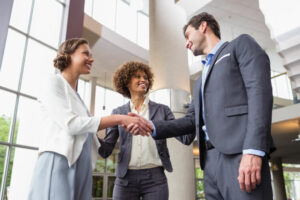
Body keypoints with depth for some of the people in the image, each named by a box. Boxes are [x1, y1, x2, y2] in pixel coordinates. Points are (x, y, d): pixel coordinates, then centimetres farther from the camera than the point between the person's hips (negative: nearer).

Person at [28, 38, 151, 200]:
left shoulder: (77, 96, 22)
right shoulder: (53, 82, 0)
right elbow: (70, 123, -14)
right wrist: (120, 119, -14)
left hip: (82, 170, 7)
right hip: (58, 166, -7)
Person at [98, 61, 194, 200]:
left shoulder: (162, 110, 7)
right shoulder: (118, 113, 8)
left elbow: (185, 138, 0)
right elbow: (106, 150, 4)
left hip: (155, 178, 0)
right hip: (125, 179, 1)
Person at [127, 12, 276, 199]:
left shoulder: (241, 44, 8)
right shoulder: (201, 81, 30)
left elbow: (260, 91, -8)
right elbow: (191, 121, 22)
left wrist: (253, 151, -20)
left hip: (241, 155, -7)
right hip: (211, 161, 8)